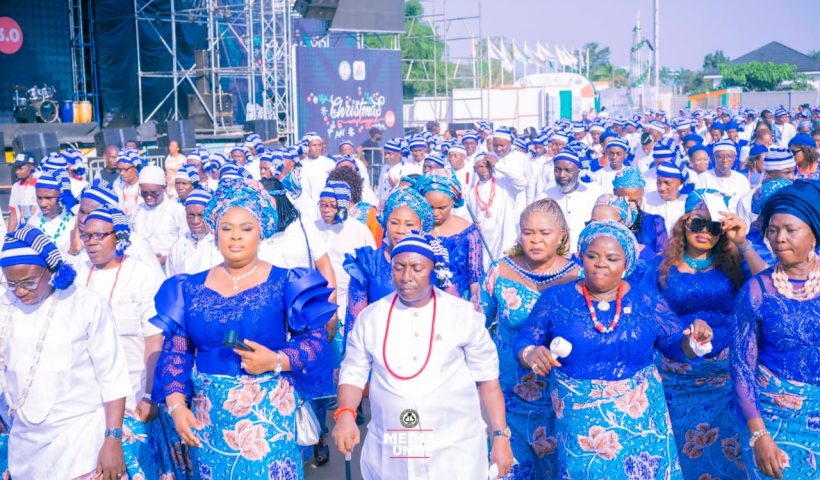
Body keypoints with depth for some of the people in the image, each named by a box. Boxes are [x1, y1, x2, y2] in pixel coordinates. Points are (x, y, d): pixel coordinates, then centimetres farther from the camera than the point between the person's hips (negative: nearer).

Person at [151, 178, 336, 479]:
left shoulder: (285, 284, -3)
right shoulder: (190, 289, 6)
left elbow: (316, 340, -5)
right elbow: (175, 351, 5)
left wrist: (278, 361, -21)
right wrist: (176, 405, -6)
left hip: (268, 413, -3)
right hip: (209, 415, 3)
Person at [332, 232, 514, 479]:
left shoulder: (464, 315, -4)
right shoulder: (371, 316, 1)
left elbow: (487, 377, 1)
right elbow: (353, 372, 6)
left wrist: (500, 436, -1)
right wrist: (345, 413, -12)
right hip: (388, 451, 2)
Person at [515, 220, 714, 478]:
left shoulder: (647, 300, 0)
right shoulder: (556, 298, -3)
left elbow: (677, 345, 4)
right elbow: (523, 342, -2)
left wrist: (694, 339, -17)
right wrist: (531, 354, -24)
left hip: (641, 420, 1)